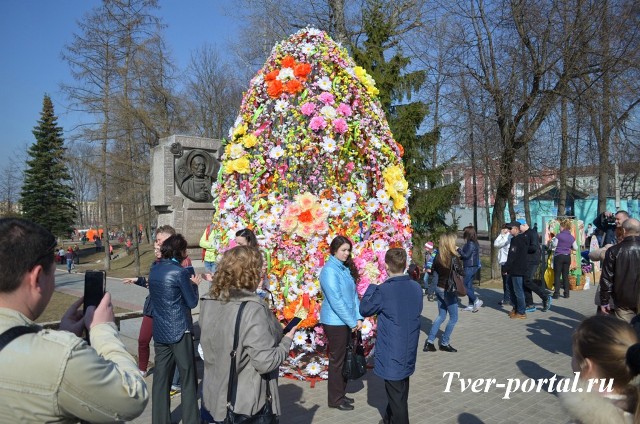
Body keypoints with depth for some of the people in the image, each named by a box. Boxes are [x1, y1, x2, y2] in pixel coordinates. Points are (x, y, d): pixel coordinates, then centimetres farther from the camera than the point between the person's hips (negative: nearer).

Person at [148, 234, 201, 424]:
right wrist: (194, 284, 7)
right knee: (188, 379, 5)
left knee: (161, 378, 11)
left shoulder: (154, 269, 5)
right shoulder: (180, 272, -15)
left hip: (160, 331, 7)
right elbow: (192, 302, -9)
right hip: (179, 331, -6)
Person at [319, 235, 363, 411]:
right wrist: (352, 322, -16)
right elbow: (336, 301, -21)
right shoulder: (329, 270, -18)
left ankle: (340, 394, 31)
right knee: (337, 360, 4)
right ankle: (335, 399, 19)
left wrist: (358, 318, -2)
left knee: (345, 358, 16)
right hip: (335, 322, -8)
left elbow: (354, 294, 8)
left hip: (347, 321, 8)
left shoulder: (346, 268, 8)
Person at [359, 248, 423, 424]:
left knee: (396, 395, 7)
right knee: (399, 390, 24)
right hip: (409, 351, 7)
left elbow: (364, 310, -7)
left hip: (392, 353, -7)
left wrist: (372, 287, 5)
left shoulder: (383, 290, -22)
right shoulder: (417, 288, -4)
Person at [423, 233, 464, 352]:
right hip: (448, 290, -6)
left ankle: (429, 341, 15)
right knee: (453, 318, 11)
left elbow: (434, 271, 7)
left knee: (441, 316, 18)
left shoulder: (438, 257, -1)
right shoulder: (454, 258, -18)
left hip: (439, 289, 6)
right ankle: (444, 343, 17)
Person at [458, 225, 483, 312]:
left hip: (470, 267, -9)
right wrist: (459, 257, 11)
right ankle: (471, 305, 16)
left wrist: (458, 249, -8)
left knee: (465, 286, -2)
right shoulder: (474, 243, 11)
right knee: (469, 286, 12)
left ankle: (476, 300, -2)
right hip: (473, 267, 9)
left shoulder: (470, 243, -17)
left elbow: (466, 255, -19)